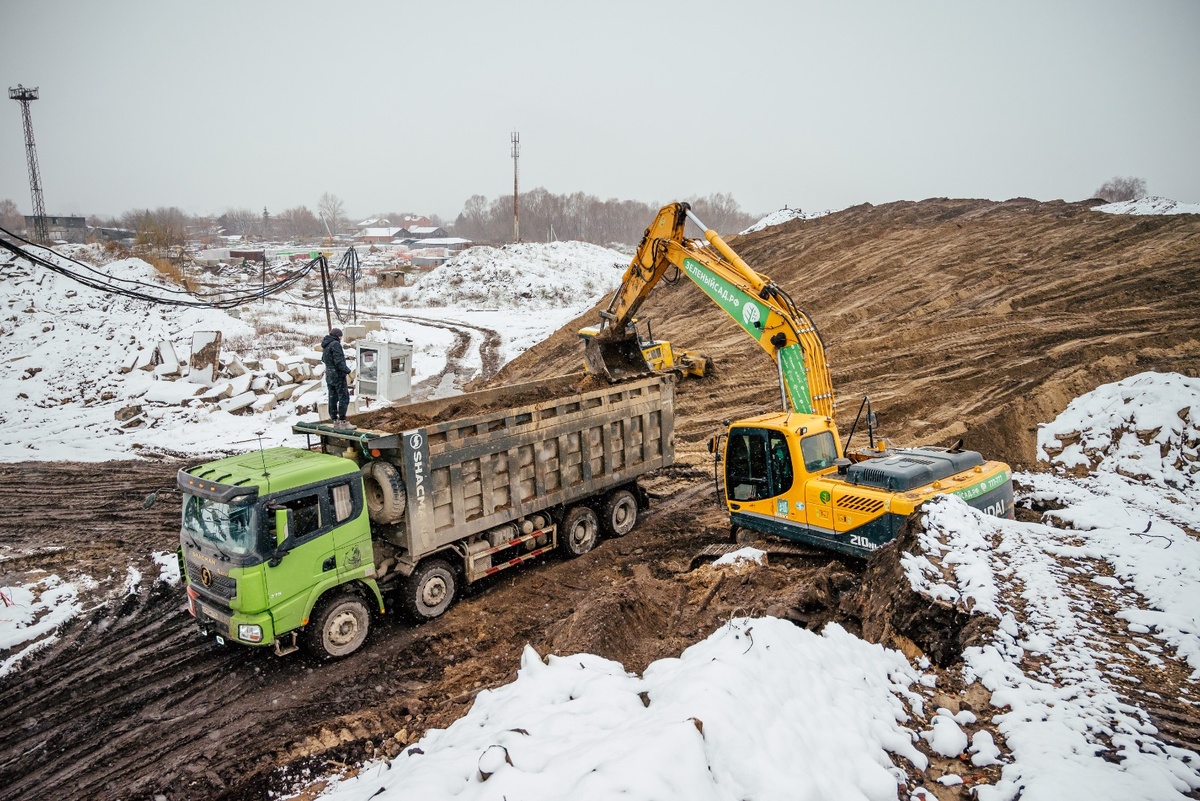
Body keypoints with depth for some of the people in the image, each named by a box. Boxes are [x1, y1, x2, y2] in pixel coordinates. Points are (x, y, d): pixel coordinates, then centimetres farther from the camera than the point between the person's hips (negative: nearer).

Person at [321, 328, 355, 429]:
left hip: (329, 376, 9)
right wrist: (347, 370, -13)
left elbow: (324, 359, 22)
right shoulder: (335, 344, -15)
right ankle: (342, 421, -9)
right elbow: (339, 361, -20)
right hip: (338, 375, -9)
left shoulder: (325, 345, 14)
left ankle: (335, 420, 16)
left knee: (333, 398, 11)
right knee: (344, 398, -6)